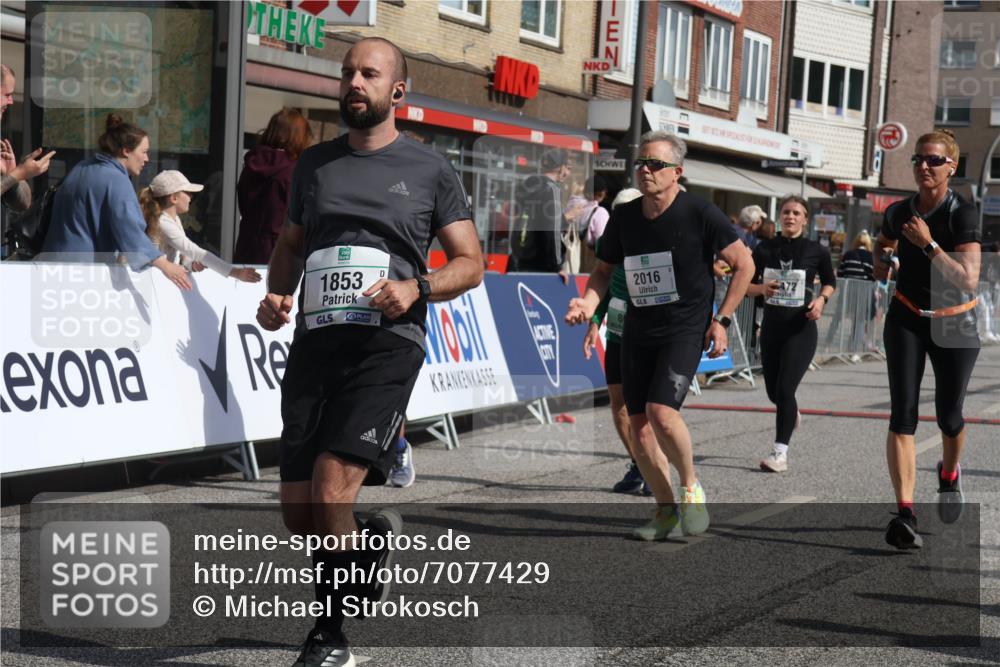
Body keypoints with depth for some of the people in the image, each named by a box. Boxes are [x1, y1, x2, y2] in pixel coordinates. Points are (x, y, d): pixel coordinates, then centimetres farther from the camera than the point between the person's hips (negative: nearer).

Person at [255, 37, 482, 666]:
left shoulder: (430, 169, 6)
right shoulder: (315, 163, 17)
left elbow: (471, 264, 7)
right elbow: (290, 245, 28)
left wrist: (416, 288, -12)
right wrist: (276, 295, 7)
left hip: (386, 344, -4)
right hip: (314, 341, 5)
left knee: (331, 494, -19)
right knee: (299, 512, 1)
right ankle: (373, 536, 34)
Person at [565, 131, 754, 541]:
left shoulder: (699, 214, -9)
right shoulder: (624, 217, 4)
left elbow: (744, 265, -1)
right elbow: (604, 269, 17)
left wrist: (722, 319, -6)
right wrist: (589, 303, -4)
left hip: (685, 330, -5)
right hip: (638, 331, 5)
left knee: (661, 411, -23)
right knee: (638, 424, 3)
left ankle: (691, 487, 4)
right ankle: (667, 512, 19)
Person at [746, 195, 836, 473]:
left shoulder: (816, 250, -3)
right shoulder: (765, 248, 2)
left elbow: (830, 282, 12)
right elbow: (746, 285, 8)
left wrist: (822, 299, -8)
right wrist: (761, 288, -14)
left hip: (801, 328, -4)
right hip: (771, 326, 4)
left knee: (785, 389, -15)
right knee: (773, 391, 13)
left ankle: (780, 452, -9)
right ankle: (791, 413, 50)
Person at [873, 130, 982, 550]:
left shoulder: (963, 215, -15)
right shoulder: (898, 213, -2)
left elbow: (968, 281, -24)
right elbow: (883, 245, 19)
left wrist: (929, 244, -28)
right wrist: (880, 263, -4)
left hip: (954, 324, -2)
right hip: (907, 321, 2)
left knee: (949, 415, 5)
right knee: (903, 414, -10)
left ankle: (949, 473, 41)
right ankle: (905, 512, -15)